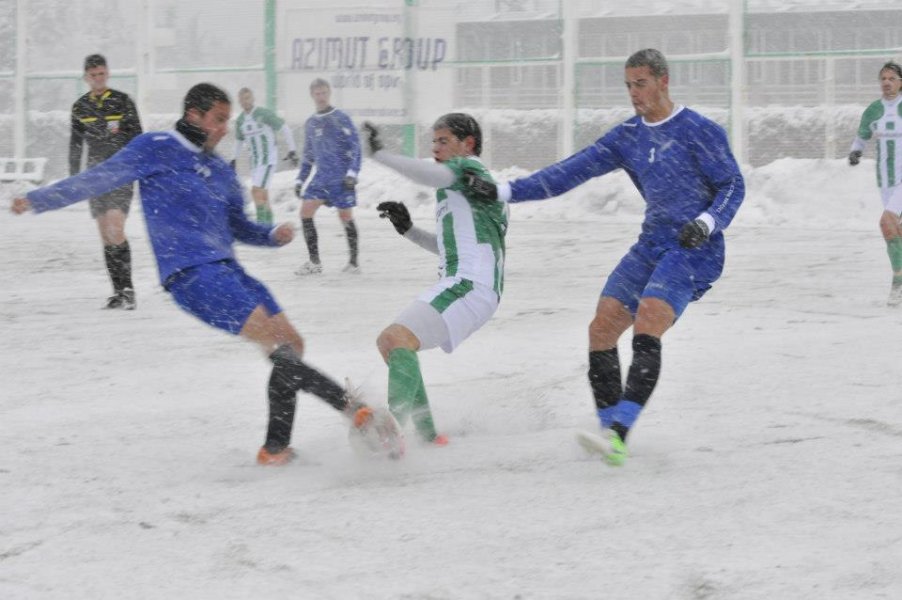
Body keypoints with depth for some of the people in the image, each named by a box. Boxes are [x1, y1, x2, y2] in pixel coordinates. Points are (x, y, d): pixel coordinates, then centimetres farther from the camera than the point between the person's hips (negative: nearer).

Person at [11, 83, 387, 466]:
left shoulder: (221, 172, 21)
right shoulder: (156, 149, 1)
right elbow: (101, 178, -1)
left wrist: (274, 234, 8)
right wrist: (37, 200, -6)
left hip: (227, 270, 9)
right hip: (192, 273, -9)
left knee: (292, 345, 3)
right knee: (275, 343, -20)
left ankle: (276, 447, 9)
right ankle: (351, 407, -26)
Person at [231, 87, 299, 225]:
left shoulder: (264, 113, -12)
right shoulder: (240, 120, 7)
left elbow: (284, 129, -8)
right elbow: (239, 140, 24)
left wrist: (292, 150, -9)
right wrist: (234, 159, 18)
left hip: (269, 159, -7)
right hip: (255, 160, 7)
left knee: (257, 190, -17)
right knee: (263, 195, 10)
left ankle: (261, 222, -15)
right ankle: (268, 224, 18)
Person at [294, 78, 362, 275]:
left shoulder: (341, 119, -5)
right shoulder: (310, 123, 13)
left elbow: (355, 147, -7)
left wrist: (352, 172, -17)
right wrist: (300, 179, 16)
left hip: (342, 178, -5)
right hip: (321, 177, 5)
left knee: (346, 216, -1)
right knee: (305, 211, -7)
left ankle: (353, 262, 12)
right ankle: (314, 262, -2)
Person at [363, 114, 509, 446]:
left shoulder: (469, 167, -1)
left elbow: (432, 175, -25)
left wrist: (380, 153, -26)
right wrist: (408, 229, 22)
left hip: (470, 286, -10)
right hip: (457, 284, 10)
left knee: (399, 339, -26)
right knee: (388, 341, 16)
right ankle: (425, 434, 16)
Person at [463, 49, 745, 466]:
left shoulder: (699, 131, -6)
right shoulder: (628, 136, 13)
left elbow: (733, 186, -3)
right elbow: (571, 171, 10)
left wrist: (705, 224, -22)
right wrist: (502, 192, 3)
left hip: (694, 249, -7)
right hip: (652, 245, 7)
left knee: (646, 329, -25)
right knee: (601, 329, -5)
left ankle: (618, 435, -34)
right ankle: (610, 430, 1)